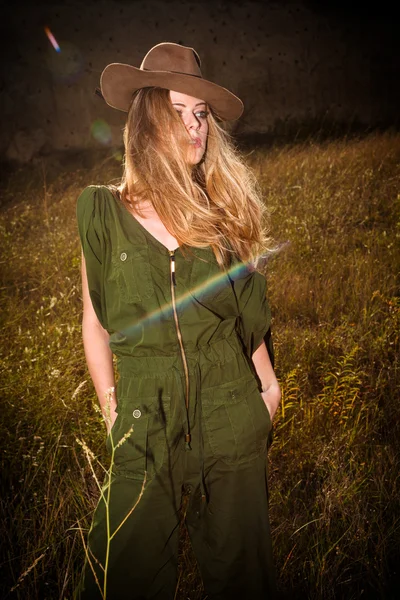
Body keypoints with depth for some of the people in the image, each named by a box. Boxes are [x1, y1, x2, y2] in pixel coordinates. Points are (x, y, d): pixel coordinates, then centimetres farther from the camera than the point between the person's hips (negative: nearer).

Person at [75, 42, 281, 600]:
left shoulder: (223, 210, 3)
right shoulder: (105, 211, -2)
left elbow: (246, 311, 11)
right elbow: (96, 322, 3)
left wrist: (269, 386, 7)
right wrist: (111, 410, 1)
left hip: (231, 416, 2)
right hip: (144, 422, -1)